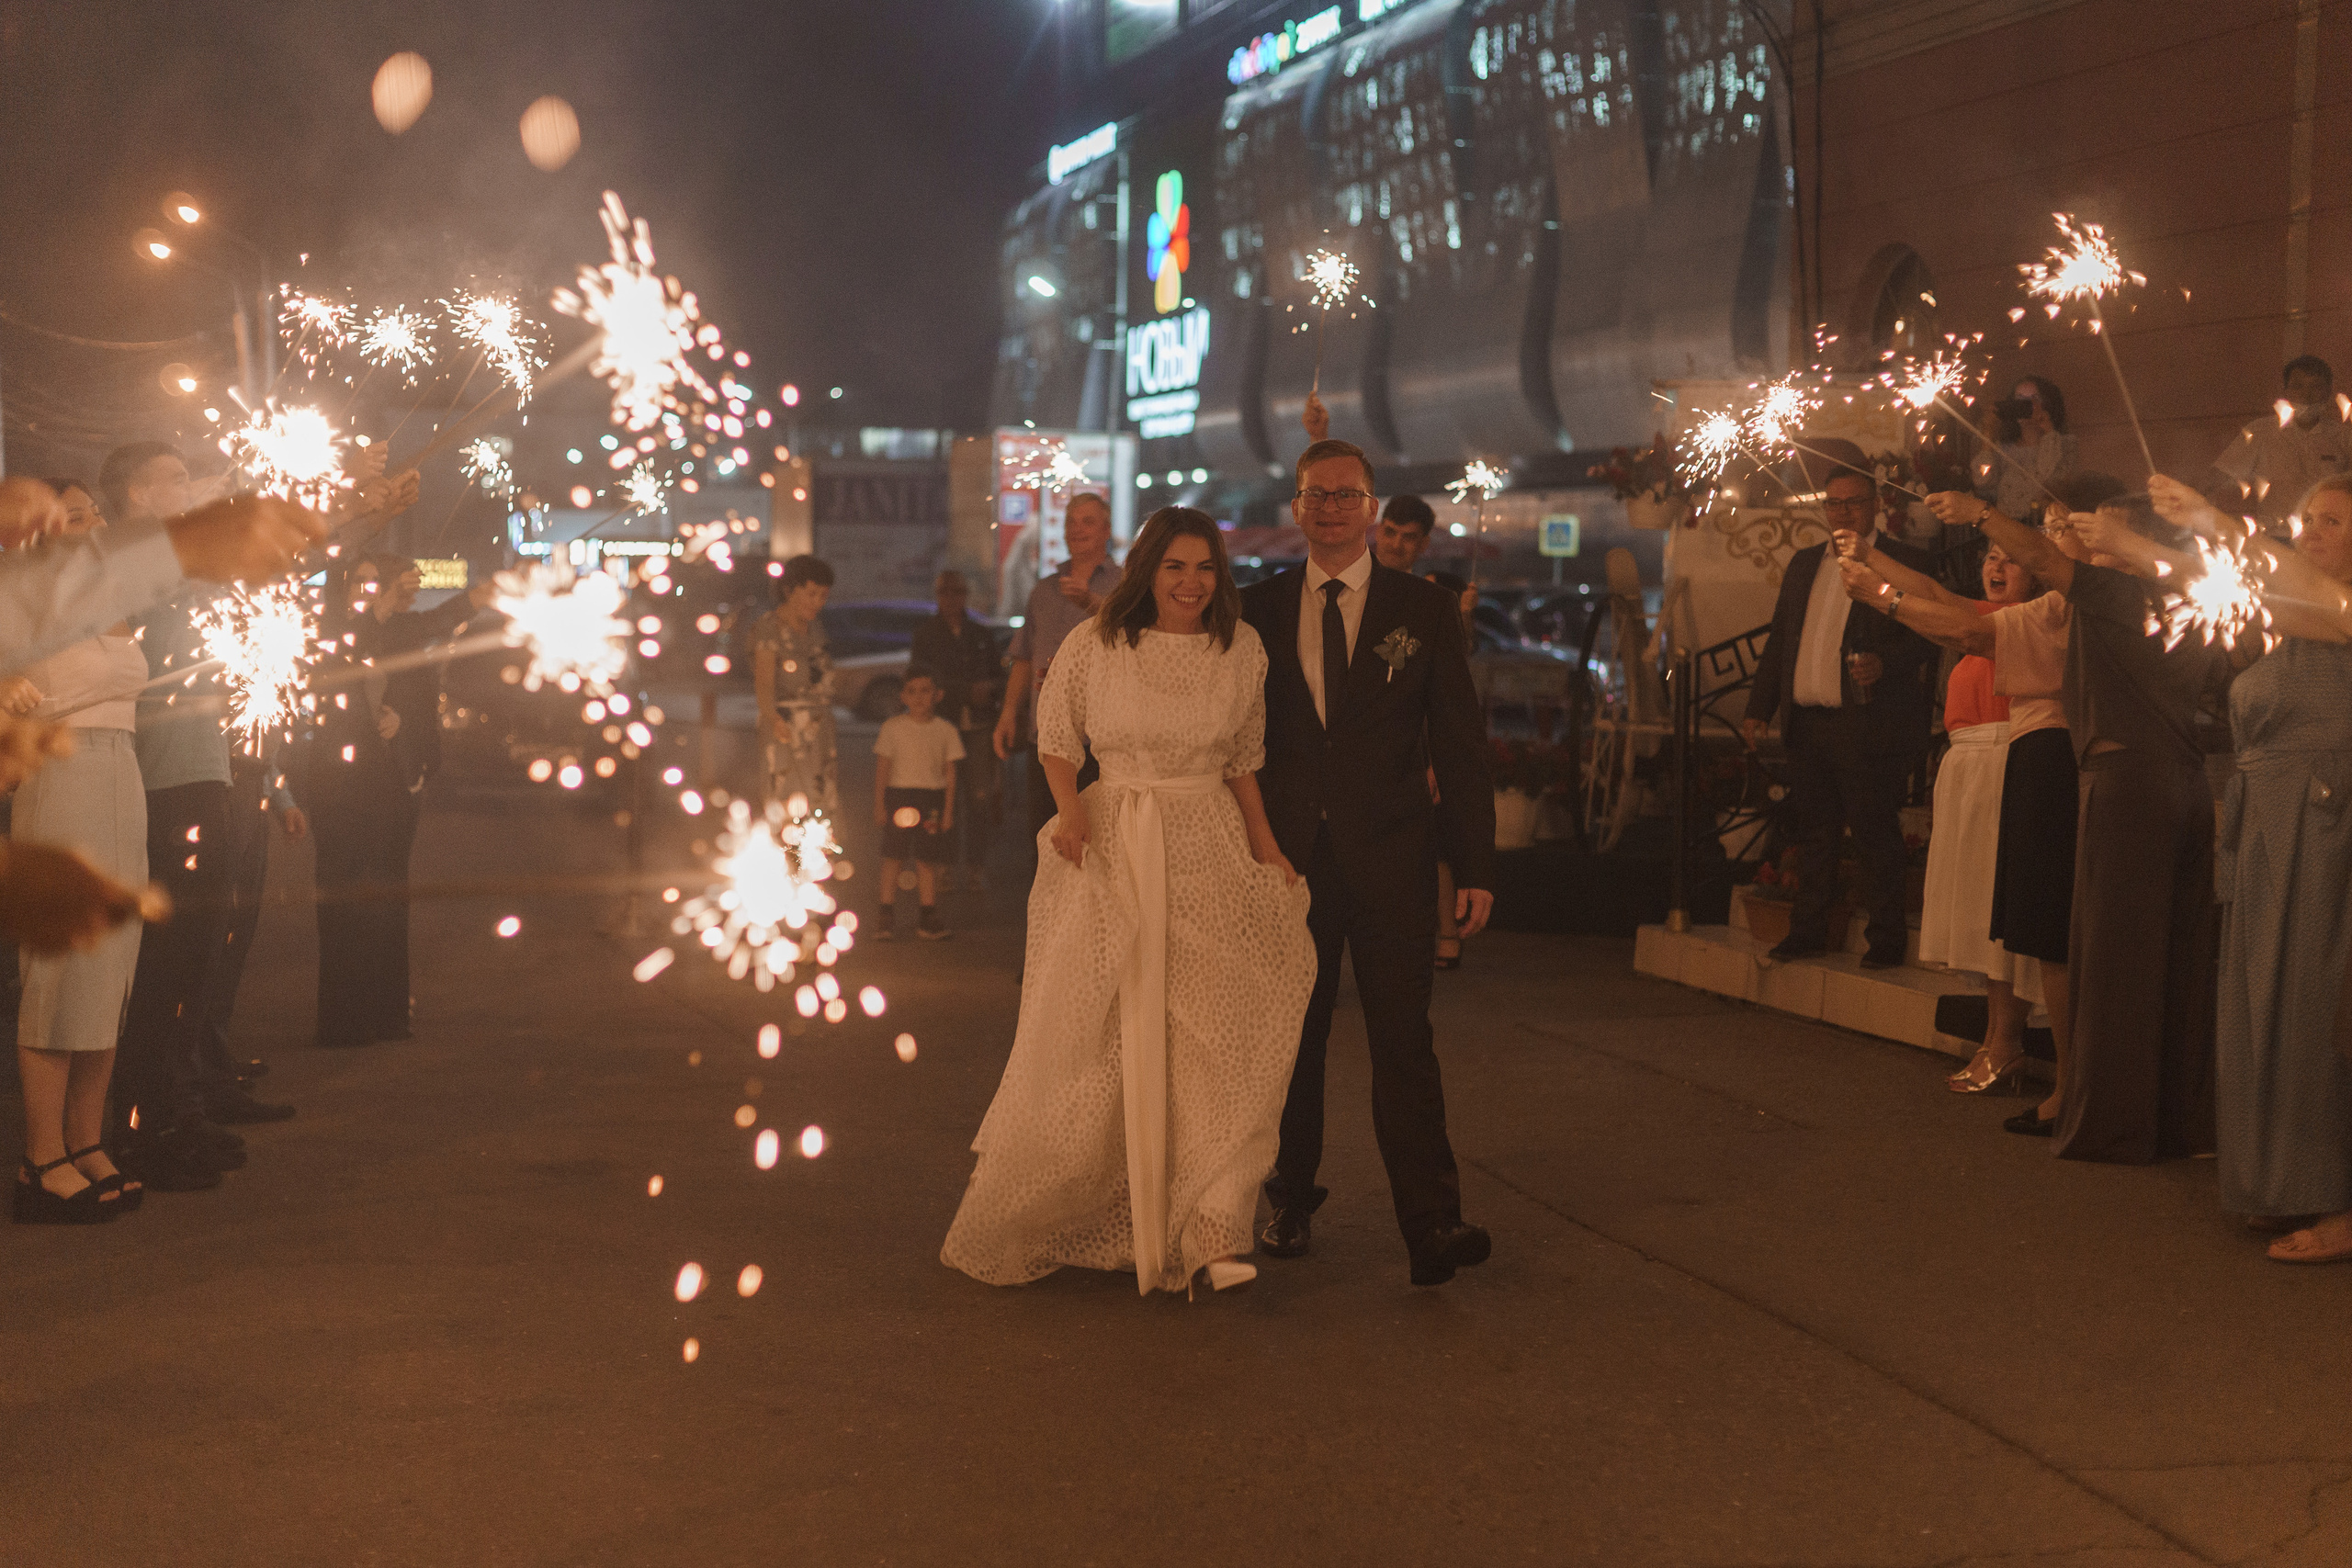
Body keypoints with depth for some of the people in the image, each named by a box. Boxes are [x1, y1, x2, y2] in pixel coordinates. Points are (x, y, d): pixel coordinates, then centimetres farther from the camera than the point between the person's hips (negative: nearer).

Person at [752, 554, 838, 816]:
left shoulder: (815, 628, 13)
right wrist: (774, 718, -40)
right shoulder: (770, 631, -9)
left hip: (821, 729, 7)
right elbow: (763, 684, -21)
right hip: (787, 730, -7)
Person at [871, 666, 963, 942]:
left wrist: (948, 810, 2)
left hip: (932, 798, 1)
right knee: (893, 856, -2)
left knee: (928, 859, 3)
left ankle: (928, 915, 11)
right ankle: (887, 914, 5)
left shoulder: (945, 730, 4)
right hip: (897, 796, -1)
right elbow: (882, 767, 3)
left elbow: (950, 773, 6)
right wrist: (879, 805, -1)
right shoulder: (893, 728, 1)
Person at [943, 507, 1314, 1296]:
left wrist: (1268, 850, 6)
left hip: (1209, 851, 1)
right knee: (1089, 1039, 3)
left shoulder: (1241, 648, 4)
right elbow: (1056, 736, 9)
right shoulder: (1095, 644, -3)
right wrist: (1069, 809, -8)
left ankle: (1211, 1231, -8)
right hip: (1112, 847, -1)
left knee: (1214, 1037, -9)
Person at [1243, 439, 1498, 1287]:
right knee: (1290, 1037, 9)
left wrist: (1474, 864, -3)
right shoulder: (1257, 609, 7)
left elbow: (1461, 741, 2)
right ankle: (1291, 1201, 23)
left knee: (1404, 1039, -6)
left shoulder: (1424, 609, 4)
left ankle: (1431, 1223, -5)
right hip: (1286, 857, 2)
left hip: (1389, 860, -2)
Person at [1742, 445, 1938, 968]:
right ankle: (1809, 933, 18)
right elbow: (1779, 639, 20)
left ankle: (1887, 939, 4)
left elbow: (1925, 636, -6)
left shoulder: (1904, 563, 0)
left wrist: (1884, 662, -25)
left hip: (1868, 725, -6)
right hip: (1807, 724, 6)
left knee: (1874, 832, -3)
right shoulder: (1805, 563, 19)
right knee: (1814, 832, 11)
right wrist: (1759, 707, 14)